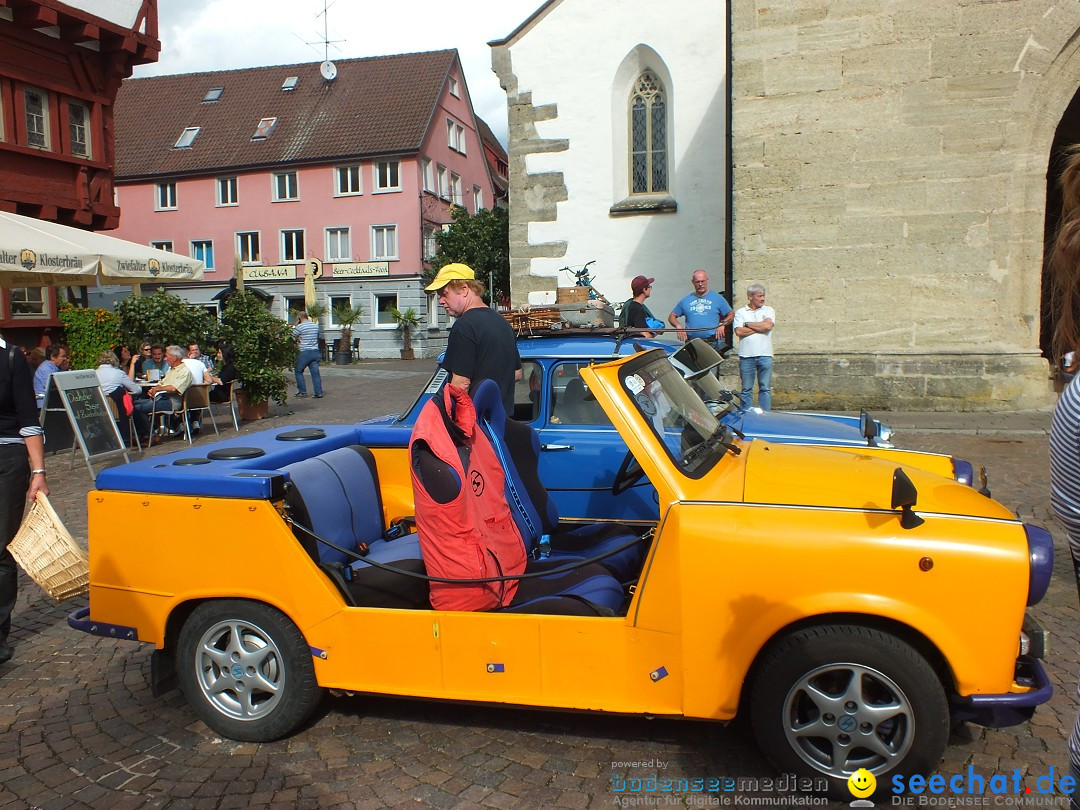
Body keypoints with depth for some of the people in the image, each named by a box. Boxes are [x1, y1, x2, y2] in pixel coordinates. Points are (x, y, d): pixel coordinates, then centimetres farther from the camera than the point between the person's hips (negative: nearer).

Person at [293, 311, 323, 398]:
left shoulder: (299, 326, -7)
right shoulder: (316, 325, 10)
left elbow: (293, 337, 3)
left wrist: (295, 325, 11)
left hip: (305, 352, -5)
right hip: (315, 351, 5)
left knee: (298, 371, 10)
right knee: (315, 372, 4)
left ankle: (302, 391, 9)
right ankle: (318, 392, 0)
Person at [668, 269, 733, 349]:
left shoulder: (717, 298, 12)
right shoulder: (686, 301, 15)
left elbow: (731, 314, 15)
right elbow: (672, 316, 20)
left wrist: (722, 324, -4)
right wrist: (678, 326, -1)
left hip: (712, 344, -1)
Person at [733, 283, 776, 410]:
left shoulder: (768, 311, 11)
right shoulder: (740, 312, 8)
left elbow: (768, 326, -9)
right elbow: (739, 331, -8)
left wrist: (748, 324, -2)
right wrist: (760, 327, -4)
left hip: (765, 355, 1)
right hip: (746, 356, -1)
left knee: (765, 388, 2)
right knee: (746, 389, 5)